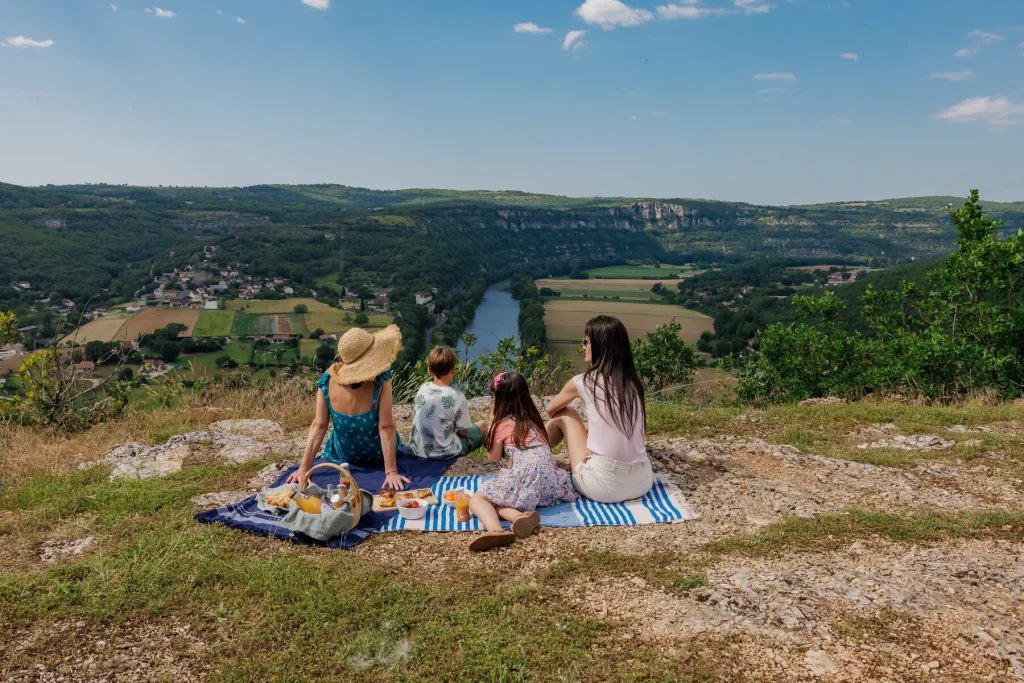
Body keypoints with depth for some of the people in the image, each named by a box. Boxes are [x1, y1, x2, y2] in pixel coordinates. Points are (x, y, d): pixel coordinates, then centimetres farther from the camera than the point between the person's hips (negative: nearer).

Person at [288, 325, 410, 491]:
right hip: (379, 457, -1)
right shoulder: (381, 379, -31)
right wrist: (391, 471, -28)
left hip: (343, 457, 2)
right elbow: (386, 427, -31)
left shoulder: (328, 380, -22)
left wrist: (304, 468, -14)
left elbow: (319, 425, -19)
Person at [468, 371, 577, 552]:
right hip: (550, 478, 7)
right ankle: (521, 517, -22)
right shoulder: (532, 418, 27)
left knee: (476, 499, -1)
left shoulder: (502, 424, 9)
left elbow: (494, 458, 23)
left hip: (528, 476, -7)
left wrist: (491, 423, 26)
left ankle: (496, 531, -36)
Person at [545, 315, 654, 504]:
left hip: (602, 485, -4)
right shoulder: (634, 384, 8)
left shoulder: (584, 382, -4)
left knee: (565, 415, 17)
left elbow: (551, 410, 18)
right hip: (642, 483, 5)